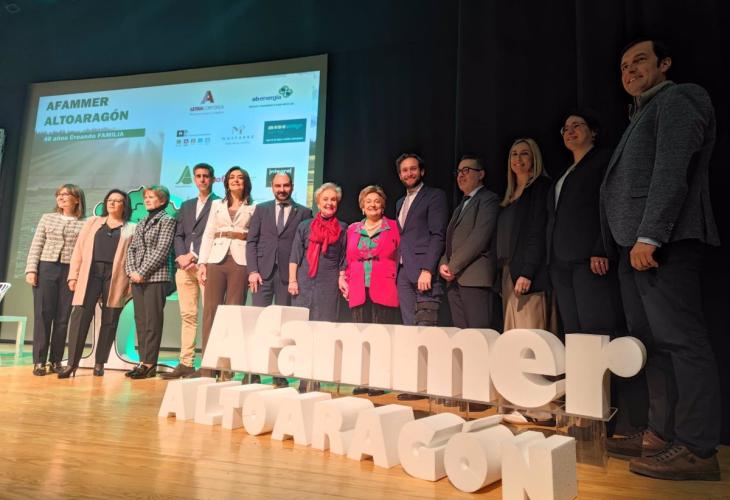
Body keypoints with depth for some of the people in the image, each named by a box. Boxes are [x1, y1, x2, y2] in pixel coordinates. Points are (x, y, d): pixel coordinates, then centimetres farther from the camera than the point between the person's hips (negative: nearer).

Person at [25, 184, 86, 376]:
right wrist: (31, 269, -4)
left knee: (63, 317, 3)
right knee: (42, 315, 0)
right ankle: (39, 361, 5)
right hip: (46, 268, 1)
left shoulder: (84, 224, 5)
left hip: (70, 272, -1)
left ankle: (56, 360, 12)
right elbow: (36, 246, 7)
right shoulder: (47, 218, 10)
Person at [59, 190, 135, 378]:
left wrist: (131, 283, -4)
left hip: (115, 277, -1)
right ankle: (72, 362, -3)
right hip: (90, 273, 1)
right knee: (80, 316, -8)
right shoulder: (92, 222, 18)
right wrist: (73, 275, 3)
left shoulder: (131, 229, 11)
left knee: (109, 320, 2)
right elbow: (79, 249, 13)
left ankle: (99, 363, 11)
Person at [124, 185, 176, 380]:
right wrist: (131, 271, -1)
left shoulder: (167, 221, -1)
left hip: (156, 277, -7)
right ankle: (143, 361, 14)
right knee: (140, 320, 7)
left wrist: (142, 272, -13)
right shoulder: (141, 223, 20)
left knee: (152, 321, -6)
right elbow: (131, 249, 16)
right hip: (137, 278, 7)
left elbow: (161, 251, -10)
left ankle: (149, 363, -2)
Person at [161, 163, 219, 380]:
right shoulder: (186, 206, 23)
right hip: (184, 266, 6)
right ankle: (186, 364, 9)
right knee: (187, 315, 6)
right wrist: (181, 256, -3)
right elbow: (178, 235, 16)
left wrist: (194, 256, -12)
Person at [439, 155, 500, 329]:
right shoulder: (461, 206, 26)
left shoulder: (488, 199, 0)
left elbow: (480, 237, -12)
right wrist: (443, 265, 2)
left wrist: (453, 266, -11)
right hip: (454, 280, 8)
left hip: (475, 278, -8)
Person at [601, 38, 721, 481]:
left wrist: (649, 237, -22)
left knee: (682, 341, -9)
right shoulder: (643, 115, 29)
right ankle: (662, 433, 14)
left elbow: (672, 171, -13)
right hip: (635, 243, 10)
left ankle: (697, 449, -4)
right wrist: (623, 244, 14)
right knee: (652, 341, 8)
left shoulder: (678, 99, 1)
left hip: (663, 241, -9)